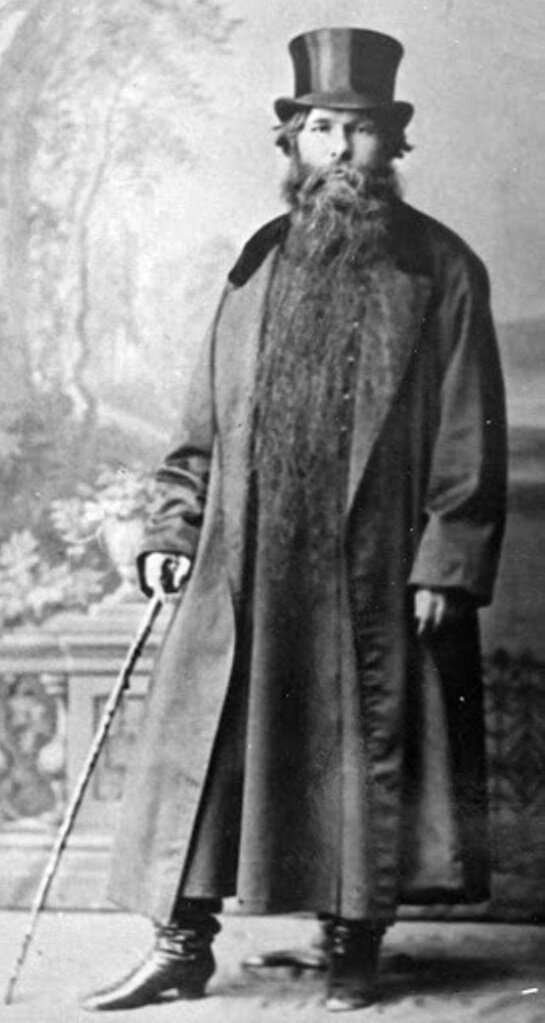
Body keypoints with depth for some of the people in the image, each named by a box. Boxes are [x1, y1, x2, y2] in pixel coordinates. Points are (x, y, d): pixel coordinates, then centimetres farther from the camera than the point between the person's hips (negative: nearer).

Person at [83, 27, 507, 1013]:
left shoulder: (440, 269, 1)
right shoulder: (260, 266, 11)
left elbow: (470, 436, -2)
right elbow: (206, 416, 14)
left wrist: (447, 561, -9)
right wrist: (173, 526, 5)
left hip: (375, 573, -3)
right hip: (245, 566, 3)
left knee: (367, 749, 4)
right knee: (207, 741, 2)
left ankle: (353, 949, 18)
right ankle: (181, 944, 11)